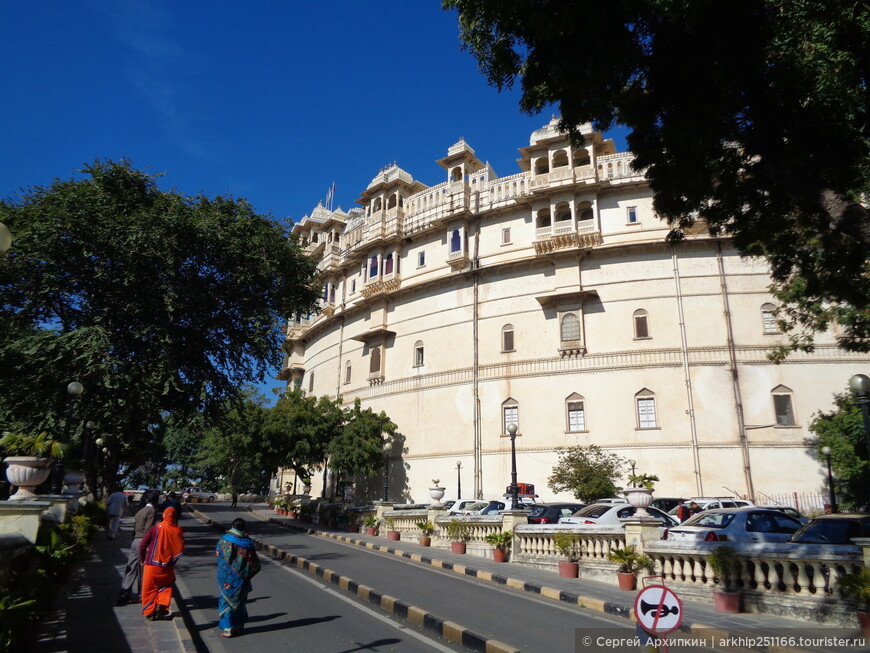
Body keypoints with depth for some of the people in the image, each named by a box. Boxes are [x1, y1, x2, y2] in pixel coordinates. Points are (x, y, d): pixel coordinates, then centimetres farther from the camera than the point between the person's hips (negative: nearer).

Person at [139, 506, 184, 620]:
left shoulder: (156, 528, -10)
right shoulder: (177, 531, -7)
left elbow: (143, 545, -6)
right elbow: (180, 550, -6)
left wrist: (142, 559, 8)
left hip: (152, 564, -1)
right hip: (168, 567, 1)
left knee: (149, 589, 16)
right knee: (166, 587, 21)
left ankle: (149, 612, 20)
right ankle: (161, 606, 4)